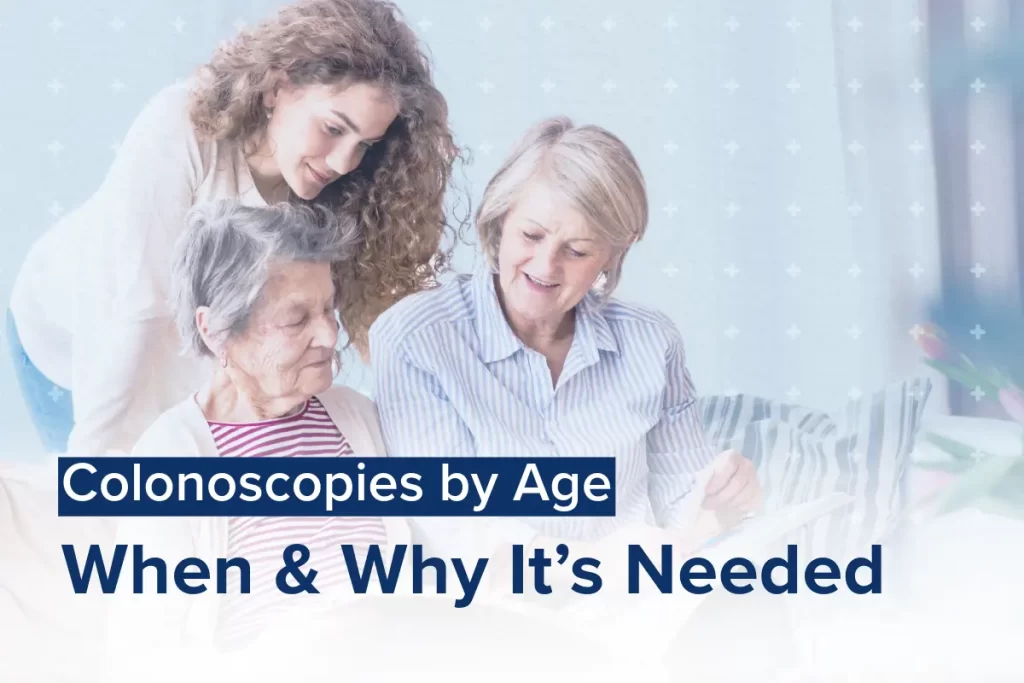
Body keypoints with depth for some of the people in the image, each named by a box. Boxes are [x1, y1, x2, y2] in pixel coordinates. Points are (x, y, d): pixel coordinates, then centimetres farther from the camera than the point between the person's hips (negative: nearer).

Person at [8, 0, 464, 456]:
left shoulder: (336, 189, -22)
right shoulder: (181, 129, -35)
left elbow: (372, 302, -19)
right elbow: (130, 308, -34)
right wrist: (105, 445, -31)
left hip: (192, 357, 4)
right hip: (73, 336, -3)